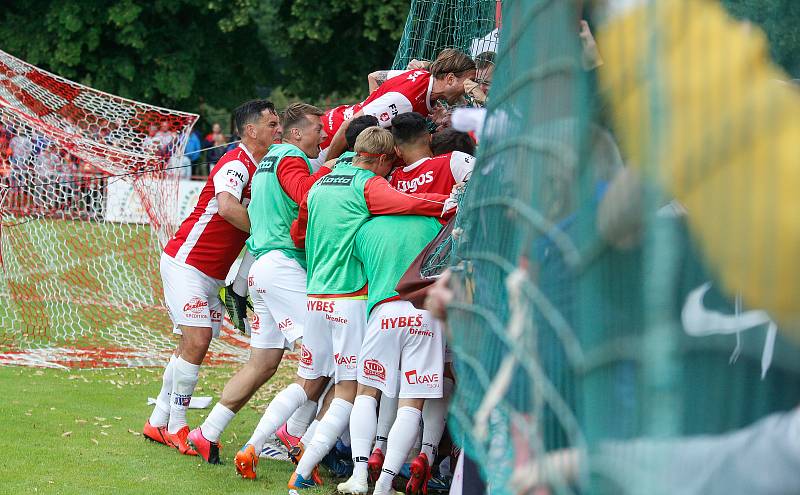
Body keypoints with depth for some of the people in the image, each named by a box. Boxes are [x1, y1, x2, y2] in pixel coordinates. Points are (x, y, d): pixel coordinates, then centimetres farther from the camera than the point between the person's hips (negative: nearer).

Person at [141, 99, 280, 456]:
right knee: (197, 340, -13)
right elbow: (227, 207, -37)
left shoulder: (263, 168, 10)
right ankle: (176, 428, -5)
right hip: (186, 262, -9)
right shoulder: (236, 164, -19)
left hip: (212, 275, 9)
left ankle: (158, 423, 16)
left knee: (193, 344, 9)